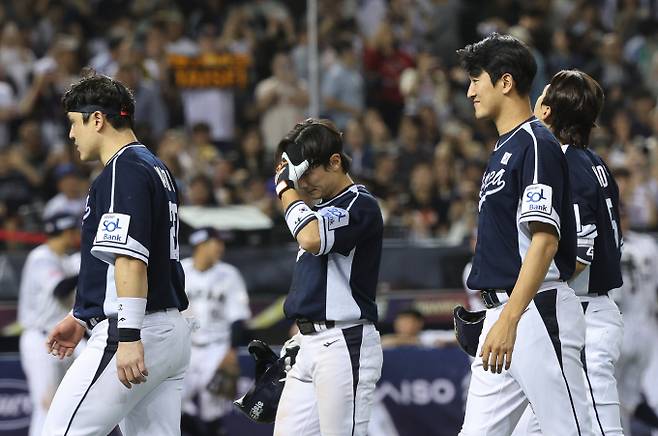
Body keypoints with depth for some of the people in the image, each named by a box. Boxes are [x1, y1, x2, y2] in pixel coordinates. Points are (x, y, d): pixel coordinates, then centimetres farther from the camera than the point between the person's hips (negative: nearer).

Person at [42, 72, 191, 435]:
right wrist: (81, 317, 32)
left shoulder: (123, 171, -11)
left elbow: (131, 258, -21)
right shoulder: (155, 168, 21)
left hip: (139, 335, -10)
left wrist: (129, 336, -26)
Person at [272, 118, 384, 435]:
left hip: (344, 346, -9)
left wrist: (287, 189, -14)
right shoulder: (320, 208, 20)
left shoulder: (361, 205, -9)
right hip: (308, 345, 9)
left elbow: (311, 239, -27)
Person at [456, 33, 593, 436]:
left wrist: (509, 320, -29)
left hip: (536, 310, -10)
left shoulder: (537, 144, -12)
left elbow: (545, 239, -21)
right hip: (504, 315, 10)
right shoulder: (505, 148, 19)